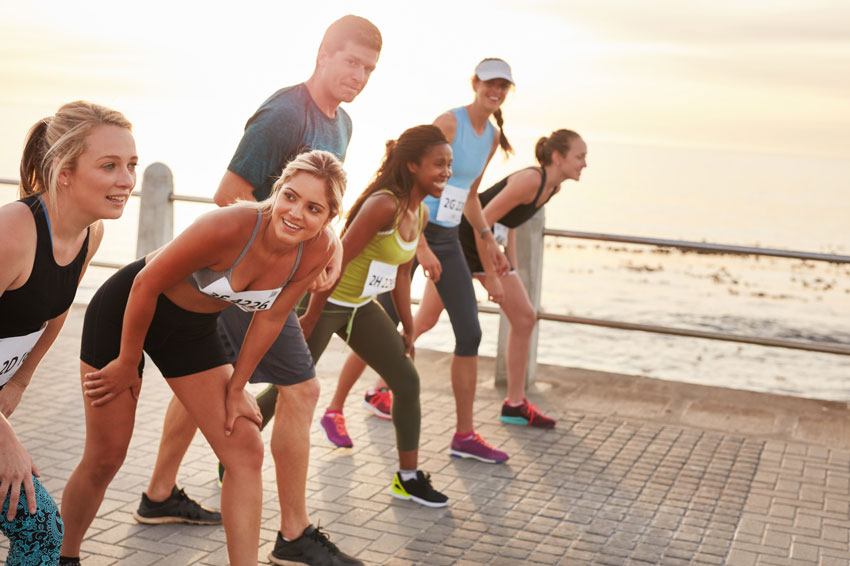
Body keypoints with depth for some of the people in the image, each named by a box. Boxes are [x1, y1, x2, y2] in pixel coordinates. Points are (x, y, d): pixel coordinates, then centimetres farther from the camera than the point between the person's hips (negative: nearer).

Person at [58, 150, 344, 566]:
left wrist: (236, 387, 1)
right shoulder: (230, 227, -35)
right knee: (104, 458, 5)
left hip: (192, 330, 5)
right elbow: (146, 284, -23)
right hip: (125, 310, -5)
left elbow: (270, 318, -4)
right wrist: (127, 364, -11)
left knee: (246, 451, -5)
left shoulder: (318, 251, -19)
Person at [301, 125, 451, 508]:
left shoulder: (420, 213, 2)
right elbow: (336, 262, -25)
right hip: (325, 302, -8)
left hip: (361, 306, 9)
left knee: (407, 382, 5)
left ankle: (408, 478, 16)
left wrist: (408, 328, 15)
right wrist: (308, 321, -21)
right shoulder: (384, 204, -26)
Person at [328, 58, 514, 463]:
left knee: (470, 333, 2)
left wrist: (488, 240, 18)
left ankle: (465, 436, 10)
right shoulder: (449, 123, -13)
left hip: (447, 239, 7)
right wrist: (420, 245, -23)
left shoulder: (493, 137, 11)